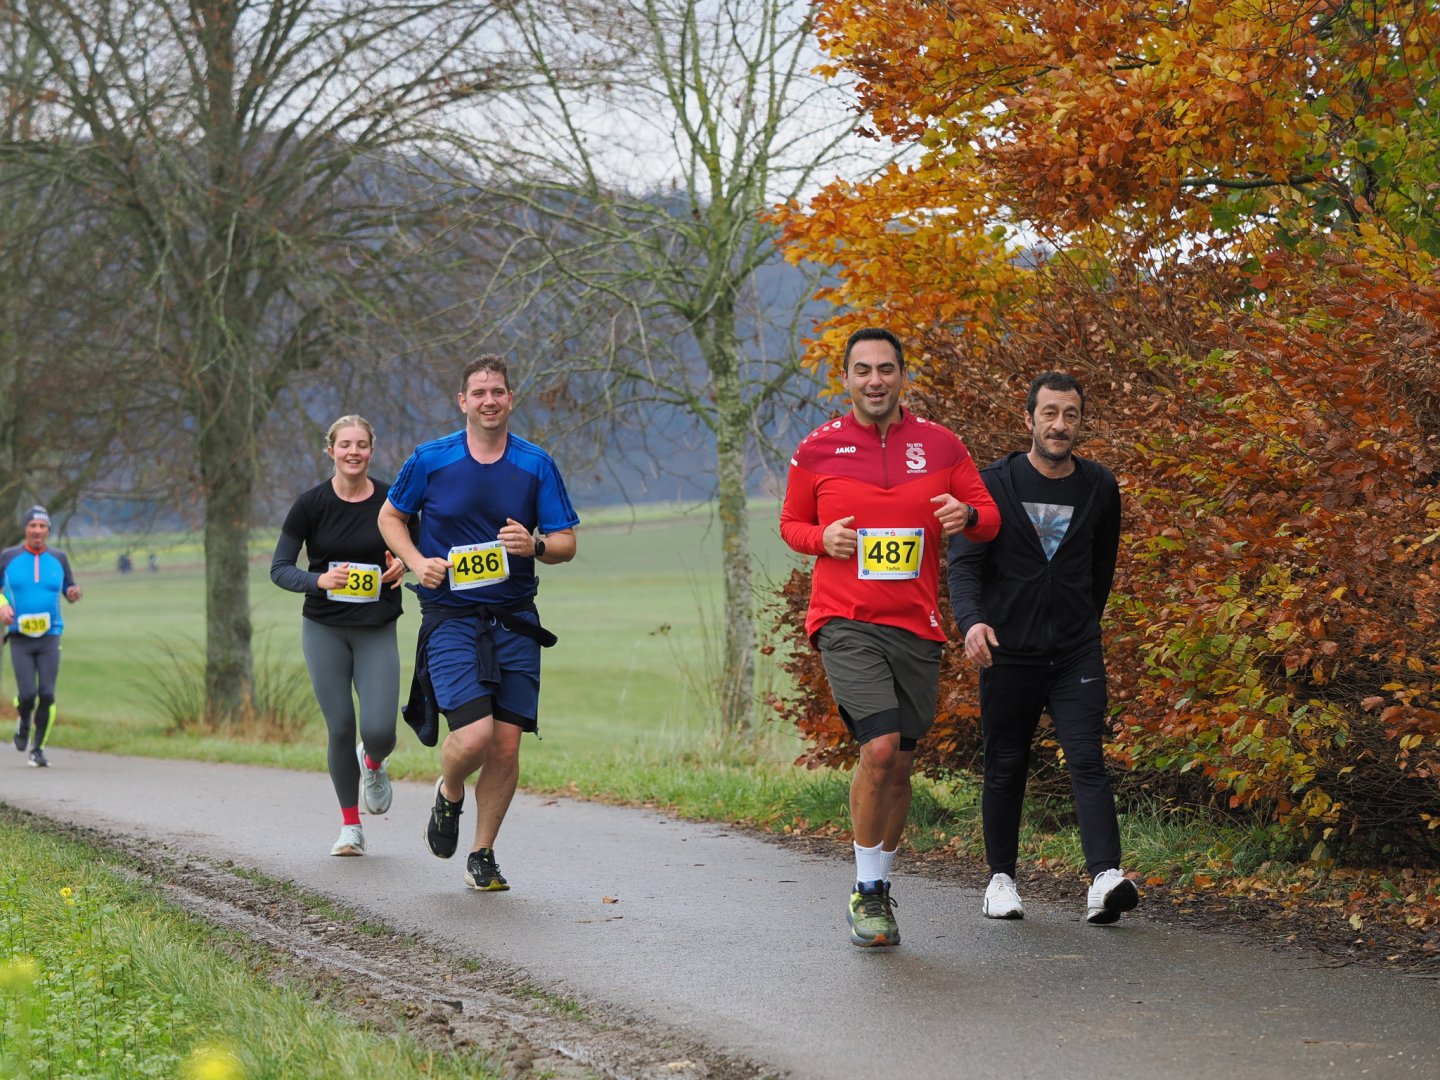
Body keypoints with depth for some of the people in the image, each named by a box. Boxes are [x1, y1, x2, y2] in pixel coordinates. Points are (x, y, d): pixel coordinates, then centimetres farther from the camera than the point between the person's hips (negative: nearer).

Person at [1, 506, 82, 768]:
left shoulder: (58, 559, 6)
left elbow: (68, 588, 14)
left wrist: (74, 593, -10)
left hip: (50, 637, 1)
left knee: (47, 694, -8)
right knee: (27, 694, -13)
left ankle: (38, 748, 8)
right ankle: (24, 722, 23)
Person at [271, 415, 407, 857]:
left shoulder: (391, 500, -4)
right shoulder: (311, 504, -6)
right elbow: (279, 568, -4)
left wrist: (403, 563, -11)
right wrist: (319, 580, -23)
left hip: (377, 630, 0)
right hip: (324, 629, 0)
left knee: (379, 731, -12)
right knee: (340, 729, -1)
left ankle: (373, 764, 27)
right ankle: (350, 826, 17)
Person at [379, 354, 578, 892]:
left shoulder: (536, 465, 4)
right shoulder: (431, 459, -1)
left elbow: (567, 543, 7)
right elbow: (390, 516, 13)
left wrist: (535, 546, -15)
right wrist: (417, 562, -5)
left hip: (515, 621, 3)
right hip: (450, 618, -2)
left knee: (506, 746, 0)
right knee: (474, 736, -18)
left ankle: (483, 855, 17)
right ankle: (449, 795, 17)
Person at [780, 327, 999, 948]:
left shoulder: (940, 445, 6)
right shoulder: (817, 449, 3)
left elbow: (988, 517, 12)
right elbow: (791, 523, 15)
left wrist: (967, 515, -11)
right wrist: (821, 538, -8)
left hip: (916, 627, 3)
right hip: (845, 623, -3)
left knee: (899, 766, 9)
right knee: (879, 747, -20)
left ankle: (879, 888, 27)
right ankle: (866, 893, -6)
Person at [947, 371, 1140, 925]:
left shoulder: (1099, 488, 5)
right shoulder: (993, 483, -2)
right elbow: (965, 561, -8)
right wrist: (971, 619, -26)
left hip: (1076, 655, 1)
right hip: (1008, 652, -1)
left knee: (1088, 762, -13)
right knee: (1005, 769, 8)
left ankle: (1105, 878, -24)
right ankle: (1001, 878, 22)